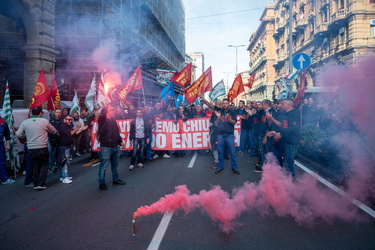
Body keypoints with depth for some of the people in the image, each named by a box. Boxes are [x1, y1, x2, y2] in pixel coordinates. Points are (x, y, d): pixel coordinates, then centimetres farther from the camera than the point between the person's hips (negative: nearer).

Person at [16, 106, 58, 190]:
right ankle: (41, 184, 2)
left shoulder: (25, 122, 3)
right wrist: (58, 134, 31)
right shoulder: (44, 121, -5)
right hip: (42, 148, -4)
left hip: (31, 148, 4)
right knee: (44, 165, 10)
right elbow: (54, 131, 9)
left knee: (36, 165, 19)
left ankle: (36, 184, 22)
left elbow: (18, 134, 5)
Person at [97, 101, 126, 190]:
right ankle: (101, 183, 11)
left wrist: (120, 141, 16)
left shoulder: (113, 121, 13)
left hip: (115, 146, 8)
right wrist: (105, 107, -34)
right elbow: (102, 115, -35)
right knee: (103, 166, 0)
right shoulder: (102, 120, -9)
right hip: (106, 147, -8)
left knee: (115, 164, 19)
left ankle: (115, 179, 34)